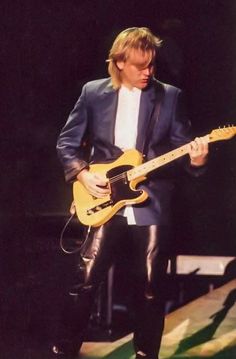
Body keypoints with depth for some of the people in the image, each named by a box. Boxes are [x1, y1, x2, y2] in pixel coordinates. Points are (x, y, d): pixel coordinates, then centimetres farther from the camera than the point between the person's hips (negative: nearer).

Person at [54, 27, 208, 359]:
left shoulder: (170, 96, 3)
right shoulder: (93, 93, 3)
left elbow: (182, 144, 3)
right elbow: (67, 141, 8)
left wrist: (196, 159, -19)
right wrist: (82, 173, -7)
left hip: (152, 205, 0)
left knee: (150, 288, 3)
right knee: (85, 279, -1)